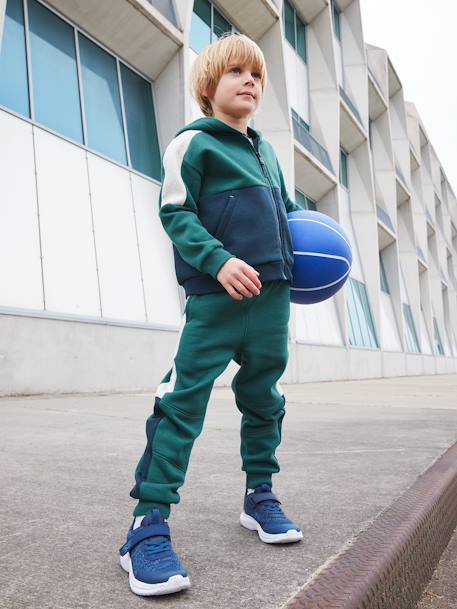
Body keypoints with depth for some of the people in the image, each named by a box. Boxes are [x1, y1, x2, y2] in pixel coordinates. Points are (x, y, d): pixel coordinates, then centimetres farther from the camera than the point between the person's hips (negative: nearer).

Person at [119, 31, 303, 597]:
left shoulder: (266, 151, 22)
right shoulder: (192, 142, 1)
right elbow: (175, 213, -8)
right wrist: (218, 259, -22)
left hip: (273, 295, 8)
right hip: (216, 297, -7)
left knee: (264, 397, 14)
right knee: (183, 402, -11)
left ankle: (259, 496, 30)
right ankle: (148, 524, -4)